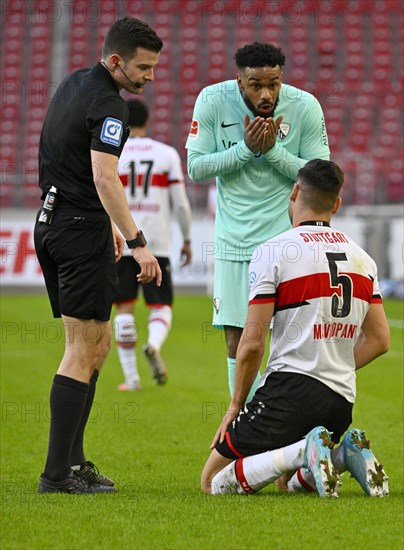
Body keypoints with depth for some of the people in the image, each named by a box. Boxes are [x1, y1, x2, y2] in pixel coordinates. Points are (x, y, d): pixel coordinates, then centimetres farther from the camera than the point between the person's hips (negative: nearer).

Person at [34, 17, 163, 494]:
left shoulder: (74, 83, 13)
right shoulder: (107, 105, -17)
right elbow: (104, 177, -31)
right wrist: (137, 243, -38)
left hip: (52, 222, 9)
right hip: (82, 229, -9)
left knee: (98, 343, 15)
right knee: (82, 351, -7)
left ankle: (72, 460, 15)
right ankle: (57, 473, -9)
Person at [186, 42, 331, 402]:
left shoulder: (305, 107, -11)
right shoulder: (213, 101, -9)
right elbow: (195, 168, -7)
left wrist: (274, 150, -20)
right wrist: (245, 148, -20)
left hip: (288, 238, -1)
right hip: (234, 242, 2)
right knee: (237, 342, 3)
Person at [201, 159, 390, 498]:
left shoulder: (272, 252, -8)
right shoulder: (363, 259, 11)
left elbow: (252, 344, -10)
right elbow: (379, 340, 14)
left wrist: (235, 406, 2)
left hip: (290, 391, -6)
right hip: (342, 399, 7)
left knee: (213, 481, 1)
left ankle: (303, 453, -21)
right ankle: (345, 455, -3)